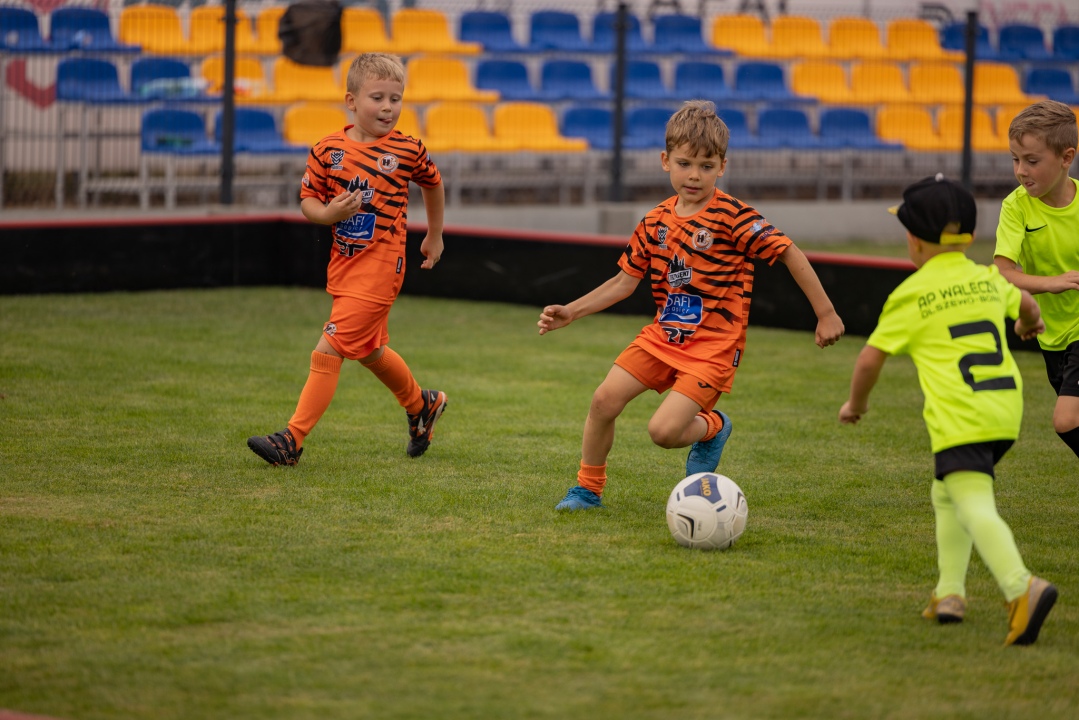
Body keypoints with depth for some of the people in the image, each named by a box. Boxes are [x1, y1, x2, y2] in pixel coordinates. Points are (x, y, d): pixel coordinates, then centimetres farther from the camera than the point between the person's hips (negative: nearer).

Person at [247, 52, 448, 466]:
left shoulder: (408, 152, -6)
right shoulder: (328, 150, -1)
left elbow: (433, 184, 13)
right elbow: (307, 199, 4)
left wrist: (435, 236, 23)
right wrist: (327, 213, -18)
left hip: (380, 268, -5)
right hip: (342, 264, 5)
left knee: (329, 350, -12)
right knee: (370, 351, 21)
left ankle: (293, 440, -12)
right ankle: (422, 406, 46)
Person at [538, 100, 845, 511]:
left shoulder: (732, 217, -14)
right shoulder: (656, 222, 5)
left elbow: (789, 254, -11)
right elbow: (625, 281, 13)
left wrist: (825, 314, -10)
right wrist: (572, 312, 5)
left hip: (714, 346, -6)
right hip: (664, 335, 6)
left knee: (664, 431, -18)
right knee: (605, 399, -7)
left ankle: (711, 428, 18)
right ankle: (588, 488, 15)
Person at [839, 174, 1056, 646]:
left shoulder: (910, 296, 0)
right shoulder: (988, 280, 17)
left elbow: (870, 359, 1)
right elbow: (1024, 302, 41)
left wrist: (856, 403, 21)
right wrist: (1030, 323, 66)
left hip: (958, 418, -7)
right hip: (1006, 412, 7)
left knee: (976, 507, -17)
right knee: (947, 495, 24)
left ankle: (1021, 586, -38)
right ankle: (950, 592, 17)